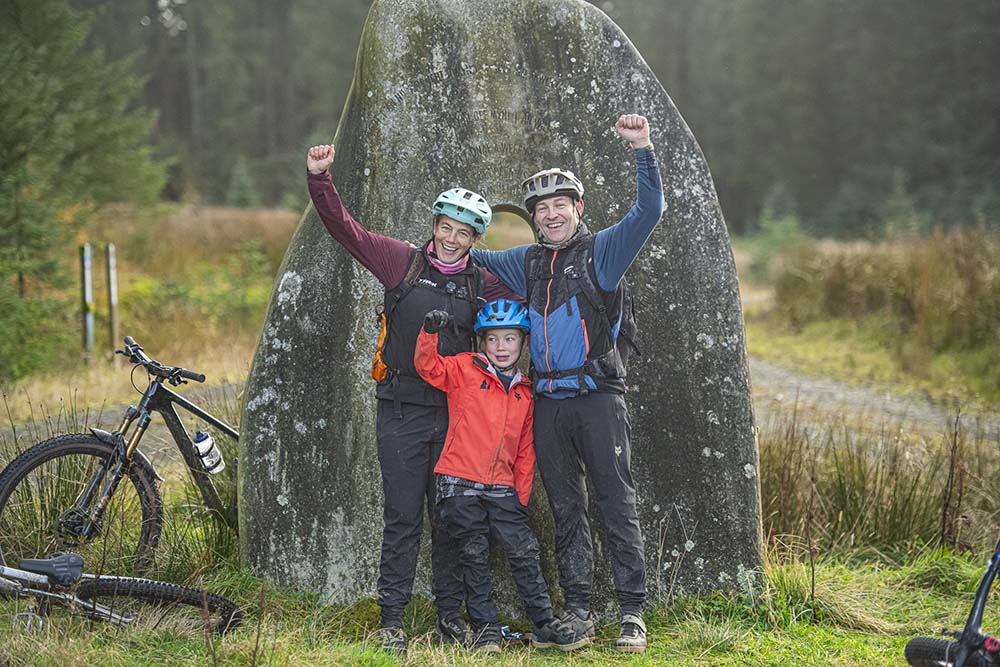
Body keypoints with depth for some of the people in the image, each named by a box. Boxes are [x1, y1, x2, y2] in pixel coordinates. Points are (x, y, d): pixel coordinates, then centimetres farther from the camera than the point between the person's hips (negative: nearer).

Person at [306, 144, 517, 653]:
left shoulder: (484, 283, 6)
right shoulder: (403, 262, 1)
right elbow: (344, 228, -1)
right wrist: (319, 179, -11)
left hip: (454, 412, 2)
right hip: (401, 412, -2)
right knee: (403, 518, -1)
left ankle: (450, 616, 17)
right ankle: (391, 619, 6)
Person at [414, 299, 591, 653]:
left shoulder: (524, 392, 12)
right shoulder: (465, 371, 3)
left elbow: (525, 451, 15)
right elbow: (428, 367, -12)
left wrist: (522, 494, 9)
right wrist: (429, 333, -30)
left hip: (503, 490, 3)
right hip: (461, 484, -3)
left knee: (525, 553, 1)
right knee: (475, 556, 2)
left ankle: (544, 625, 8)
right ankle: (485, 628, 11)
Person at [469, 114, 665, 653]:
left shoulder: (602, 250, 2)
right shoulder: (529, 262, 16)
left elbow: (649, 211, -10)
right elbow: (477, 260, 33)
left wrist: (642, 149, -19)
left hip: (598, 396, -5)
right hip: (549, 402, 5)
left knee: (617, 506, -6)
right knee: (566, 510, 9)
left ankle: (633, 614, -4)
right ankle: (578, 612, 15)